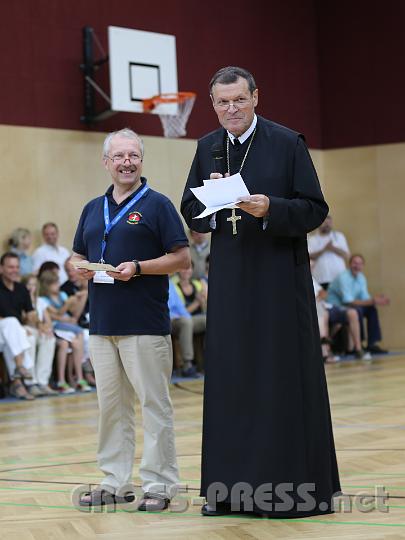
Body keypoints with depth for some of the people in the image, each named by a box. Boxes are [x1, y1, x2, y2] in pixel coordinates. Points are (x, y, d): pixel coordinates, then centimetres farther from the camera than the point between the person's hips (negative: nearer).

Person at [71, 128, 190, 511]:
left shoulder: (157, 205, -1)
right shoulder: (93, 209, 16)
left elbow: (181, 258, -5)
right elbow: (77, 256, 22)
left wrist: (138, 268, -17)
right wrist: (82, 268, -1)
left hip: (145, 324, -6)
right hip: (101, 322, 6)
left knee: (154, 404, -2)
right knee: (110, 405, 10)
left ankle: (158, 485, 4)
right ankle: (115, 483, 19)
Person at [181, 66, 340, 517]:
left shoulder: (287, 143, -5)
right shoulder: (207, 148, 9)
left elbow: (315, 209, -6)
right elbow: (190, 213, 11)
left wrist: (270, 209, -22)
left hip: (279, 278, -4)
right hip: (229, 280, 5)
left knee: (284, 378, -1)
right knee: (229, 380, 7)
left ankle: (291, 485, 9)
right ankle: (232, 485, 16)